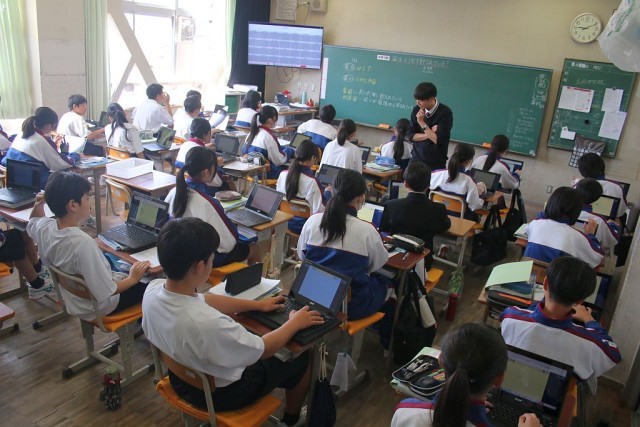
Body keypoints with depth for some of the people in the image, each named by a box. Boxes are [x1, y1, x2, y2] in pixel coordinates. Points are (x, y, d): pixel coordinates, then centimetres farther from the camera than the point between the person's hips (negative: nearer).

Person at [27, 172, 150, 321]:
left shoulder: (44, 227, -15)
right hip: (96, 307, -8)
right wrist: (133, 278, -17)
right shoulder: (83, 243, -38)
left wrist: (38, 204, -6)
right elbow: (105, 292, -33)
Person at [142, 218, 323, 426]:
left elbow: (204, 301, -1)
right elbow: (263, 350, -24)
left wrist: (257, 304, 8)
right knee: (303, 360, 13)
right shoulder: (209, 323, -42)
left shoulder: (152, 290, -19)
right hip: (219, 392, -6)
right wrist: (294, 323, -6)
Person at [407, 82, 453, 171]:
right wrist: (428, 134, -13)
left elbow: (438, 140, -18)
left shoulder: (445, 112, -13)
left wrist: (422, 122, -20)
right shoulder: (417, 110, -1)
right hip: (416, 158, 3)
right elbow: (410, 135, 2)